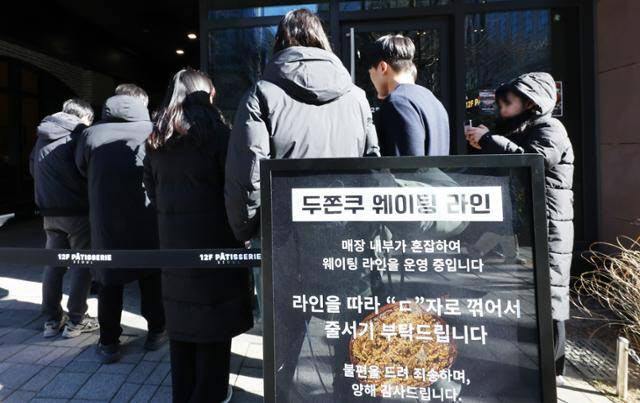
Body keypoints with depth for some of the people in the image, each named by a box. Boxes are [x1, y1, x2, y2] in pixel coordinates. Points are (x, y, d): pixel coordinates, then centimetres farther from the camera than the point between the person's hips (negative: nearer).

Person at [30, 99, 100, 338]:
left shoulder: (42, 138, 11)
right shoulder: (79, 135, -10)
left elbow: (33, 170, 19)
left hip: (49, 212, 6)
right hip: (77, 210, -6)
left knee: (52, 264, 12)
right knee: (82, 264, 2)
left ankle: (52, 320, 18)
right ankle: (76, 320, 5)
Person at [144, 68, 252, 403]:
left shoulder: (156, 140, 10)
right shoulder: (215, 132, -7)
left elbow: (152, 191, 15)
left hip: (172, 241, 6)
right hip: (214, 237, -5)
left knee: (181, 321, 15)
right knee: (214, 322, 5)